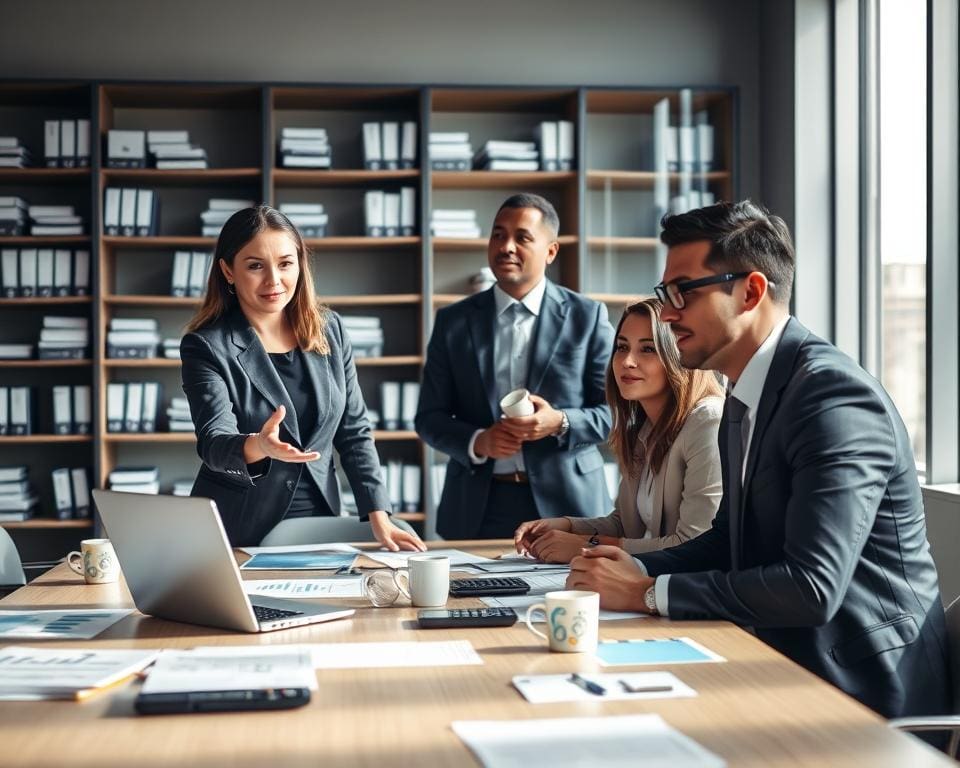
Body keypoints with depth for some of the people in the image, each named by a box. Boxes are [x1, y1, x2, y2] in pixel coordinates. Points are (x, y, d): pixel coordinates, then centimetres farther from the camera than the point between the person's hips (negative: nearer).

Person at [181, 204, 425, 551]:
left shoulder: (329, 331, 6)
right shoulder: (206, 347, -6)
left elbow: (354, 431, 10)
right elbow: (213, 442, -17)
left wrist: (379, 517, 1)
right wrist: (258, 447, -39)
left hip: (318, 527, 3)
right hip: (236, 536, -3)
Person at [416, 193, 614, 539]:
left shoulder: (587, 316, 2)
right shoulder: (453, 321, 7)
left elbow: (616, 410, 2)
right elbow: (429, 418, 6)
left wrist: (560, 423, -16)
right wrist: (477, 442, -12)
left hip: (565, 504, -1)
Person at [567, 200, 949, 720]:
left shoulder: (834, 395, -20)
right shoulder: (742, 401, 9)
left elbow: (812, 586, -27)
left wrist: (648, 593, -20)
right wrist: (641, 569, -2)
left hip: (859, 686, -8)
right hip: (787, 662, 8)